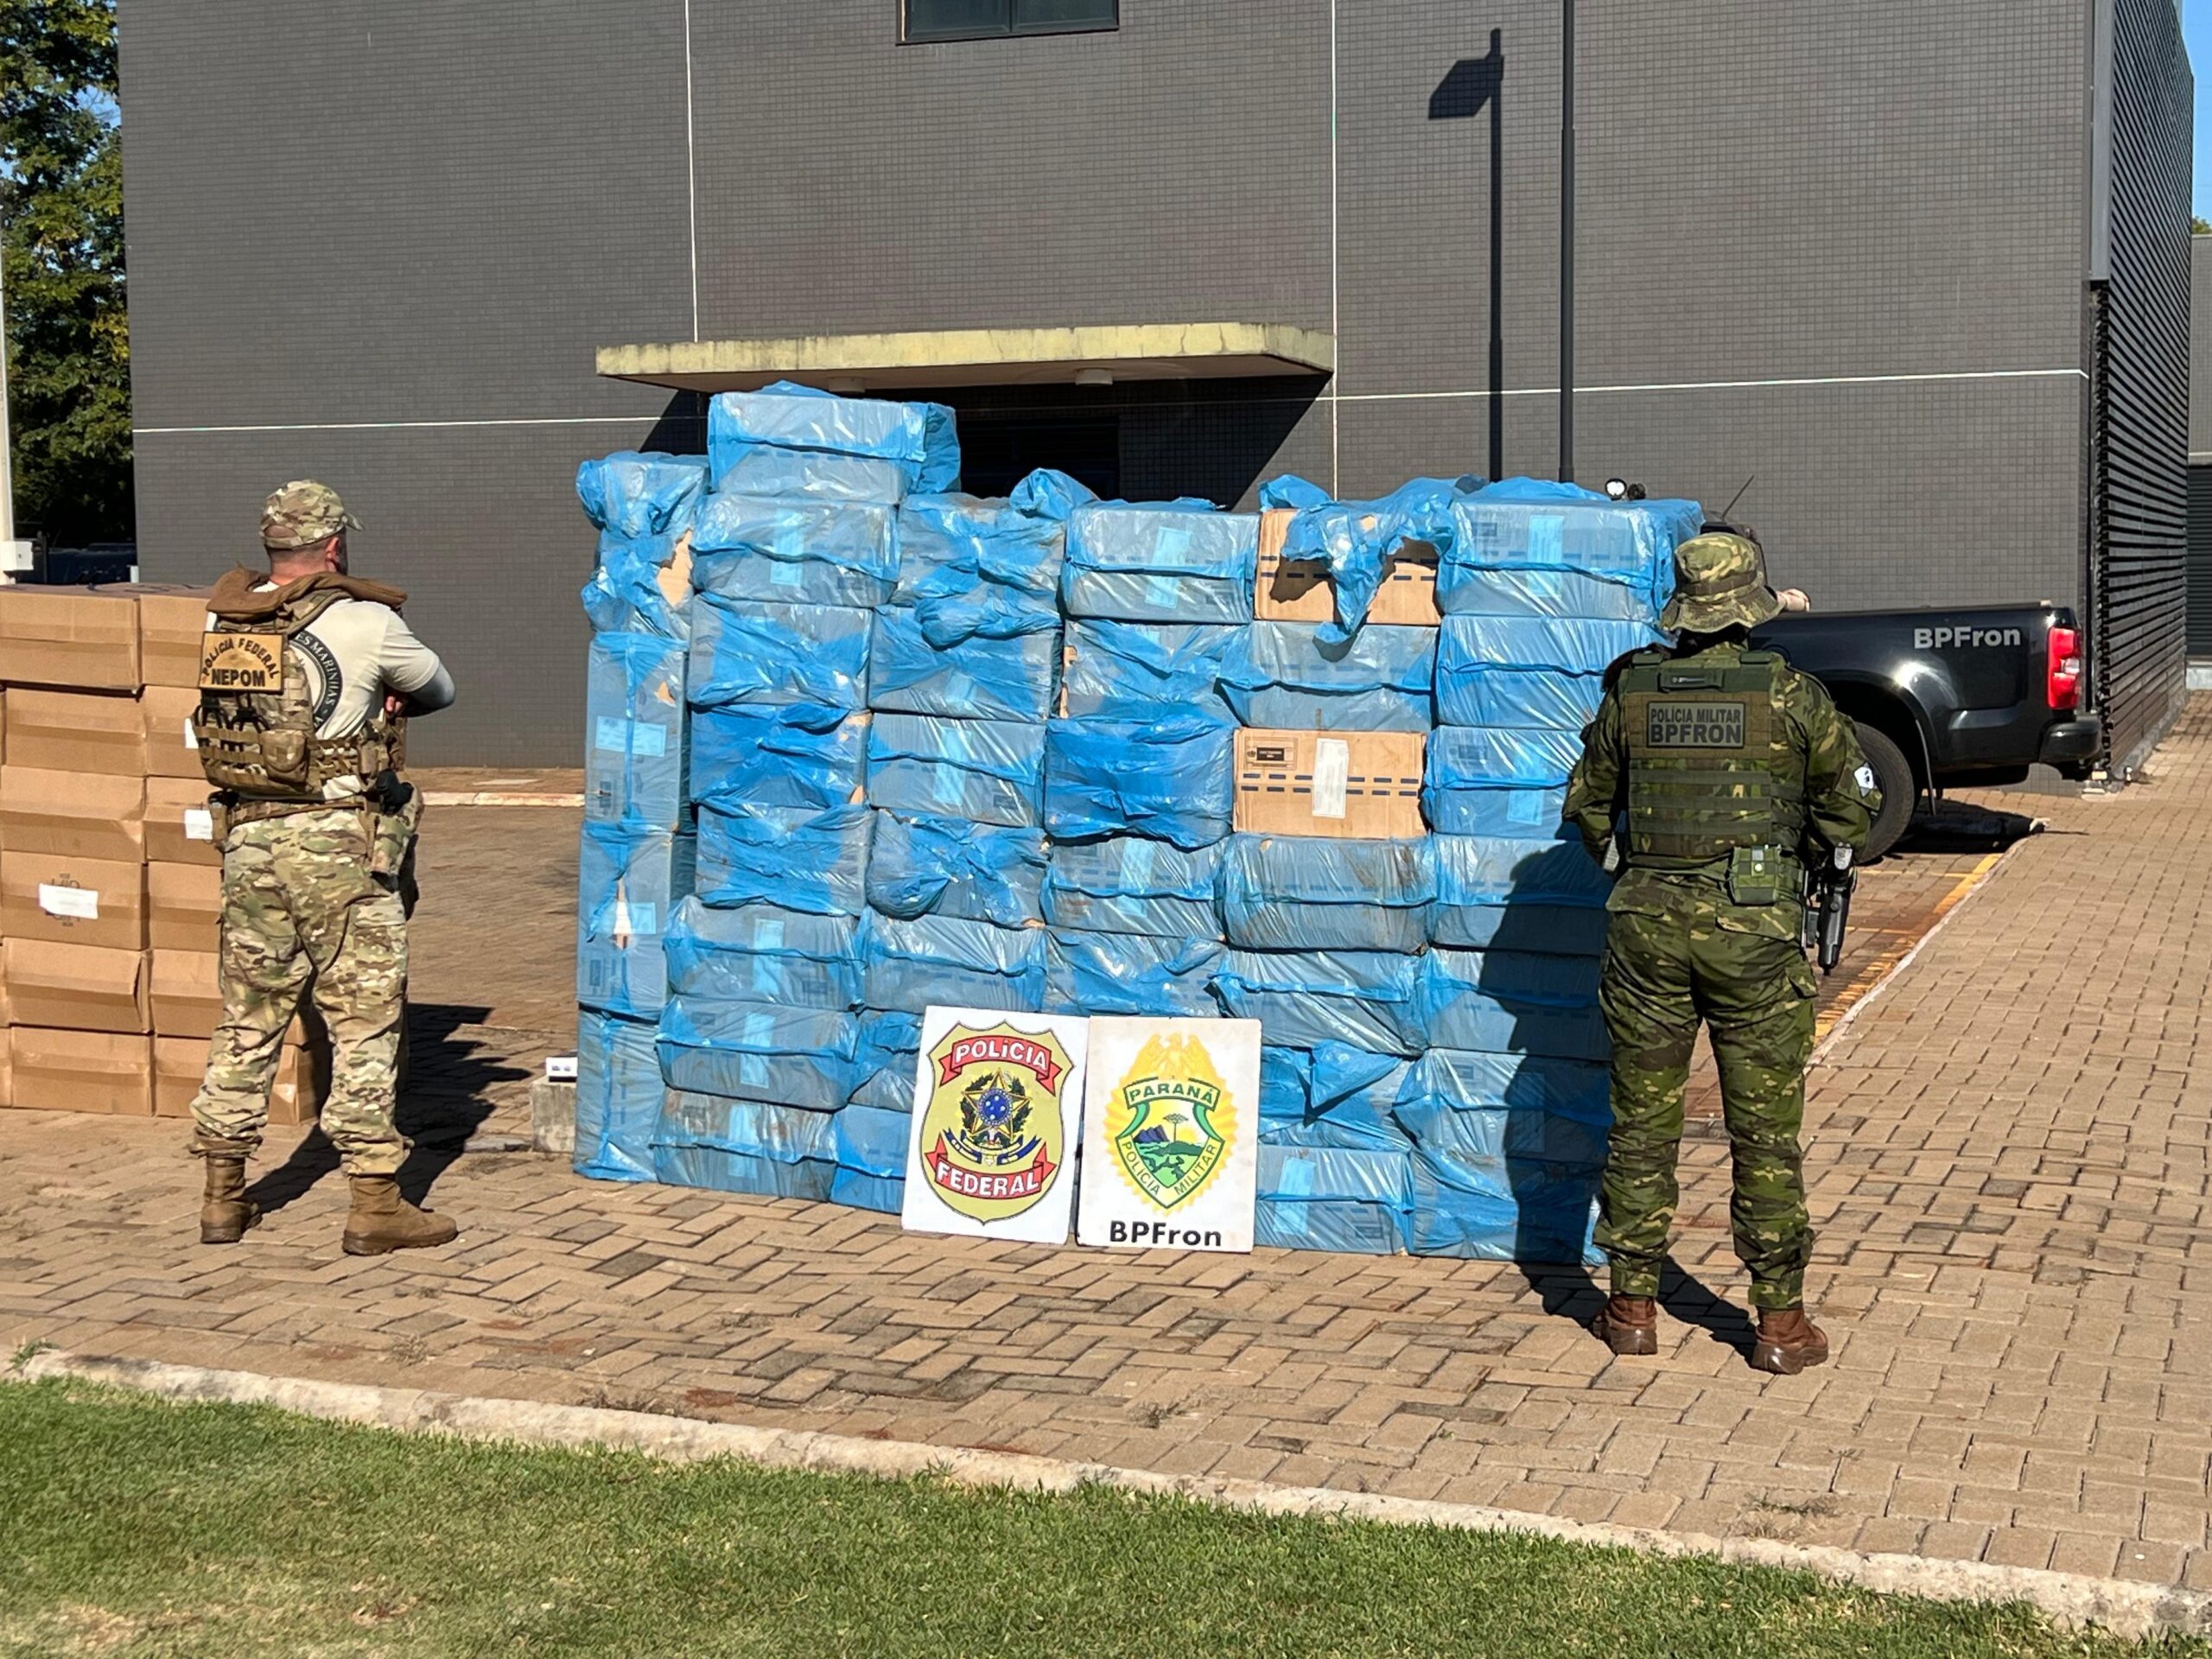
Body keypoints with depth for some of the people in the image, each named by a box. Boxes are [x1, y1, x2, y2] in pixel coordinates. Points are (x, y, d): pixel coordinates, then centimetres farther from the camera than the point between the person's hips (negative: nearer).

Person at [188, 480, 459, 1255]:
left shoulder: (224, 621, 6)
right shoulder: (363, 623, -9)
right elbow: (439, 689, 7)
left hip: (247, 838, 6)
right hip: (336, 842, -6)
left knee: (249, 1019, 15)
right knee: (365, 1022, 2)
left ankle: (223, 1197, 22)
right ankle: (374, 1204, 4)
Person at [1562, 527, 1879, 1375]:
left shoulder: (1630, 691, 3)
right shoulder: (1791, 694, -5)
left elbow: (1586, 804, 13)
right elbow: (1853, 809, 3)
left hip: (1647, 923, 2)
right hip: (1753, 928, -2)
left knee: (1643, 1122, 11)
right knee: (1765, 1129, 5)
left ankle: (1633, 1306, 18)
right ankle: (1780, 1319, 11)